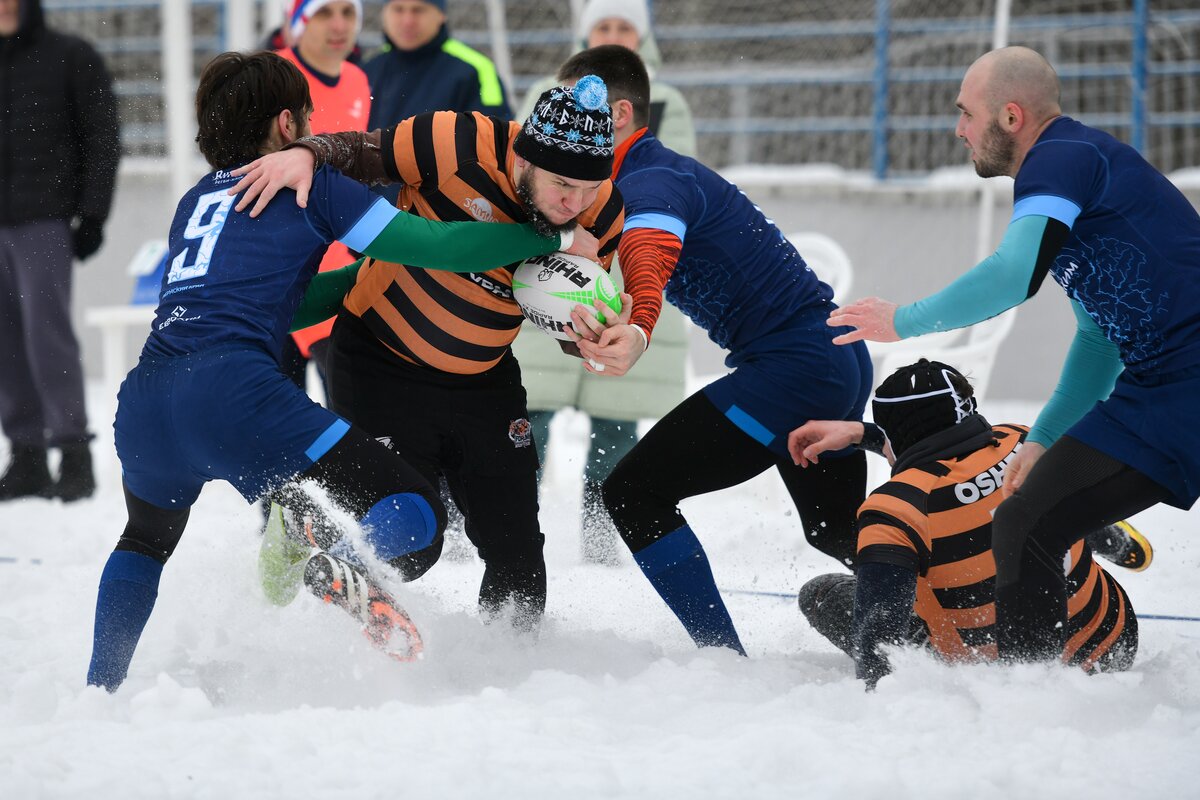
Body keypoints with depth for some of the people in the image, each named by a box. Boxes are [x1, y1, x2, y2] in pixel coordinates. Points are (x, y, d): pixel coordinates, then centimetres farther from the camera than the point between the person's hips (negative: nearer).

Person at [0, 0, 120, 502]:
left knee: (46, 331, -13)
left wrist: (92, 214, -6)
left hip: (44, 221, -4)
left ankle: (74, 453, -9)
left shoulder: (71, 58, 3)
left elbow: (101, 141, 2)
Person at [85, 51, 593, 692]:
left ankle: (97, 692, 31)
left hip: (142, 399, 6)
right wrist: (555, 236, 14)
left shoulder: (194, 203, 28)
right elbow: (437, 246, 5)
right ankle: (331, 566, -36)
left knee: (146, 537, 37)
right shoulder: (309, 185, 11)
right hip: (232, 392, -6)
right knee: (416, 511, -6)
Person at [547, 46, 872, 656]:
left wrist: (637, 333, -56)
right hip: (841, 361, 11)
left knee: (634, 492, -10)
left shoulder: (649, 183, -14)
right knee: (835, 528, 28)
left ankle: (724, 659, -11)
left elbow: (650, 258, -37)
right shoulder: (668, 171, 17)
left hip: (795, 365, -10)